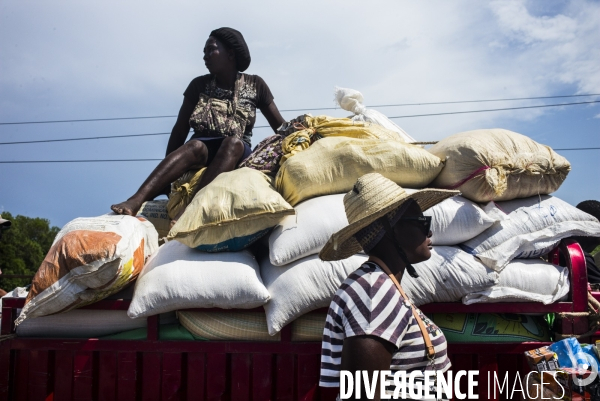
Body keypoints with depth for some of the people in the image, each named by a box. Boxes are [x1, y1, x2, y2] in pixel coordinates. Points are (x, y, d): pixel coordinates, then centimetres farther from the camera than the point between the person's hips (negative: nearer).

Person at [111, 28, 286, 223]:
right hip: (201, 152, 0)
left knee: (233, 142, -35)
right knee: (195, 146, -35)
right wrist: (165, 176, -3)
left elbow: (281, 127, 8)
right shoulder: (199, 85, 9)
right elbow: (180, 131, 5)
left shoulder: (254, 85, 7)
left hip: (235, 154, 0)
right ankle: (135, 201, -57)